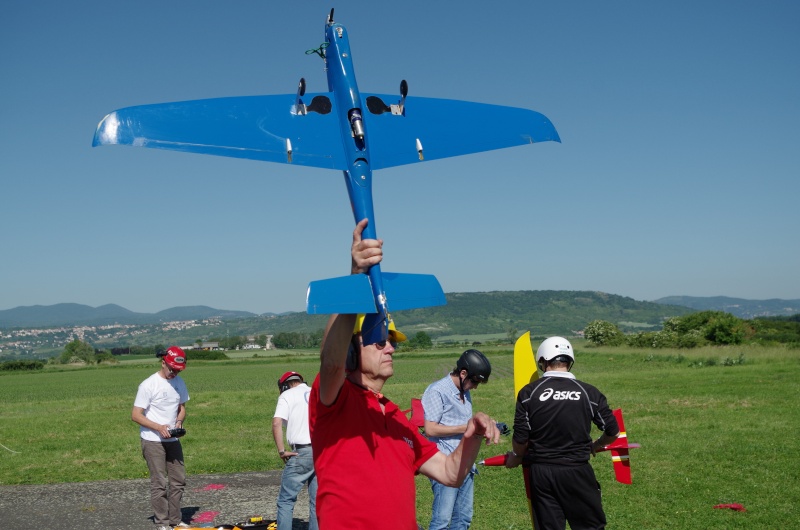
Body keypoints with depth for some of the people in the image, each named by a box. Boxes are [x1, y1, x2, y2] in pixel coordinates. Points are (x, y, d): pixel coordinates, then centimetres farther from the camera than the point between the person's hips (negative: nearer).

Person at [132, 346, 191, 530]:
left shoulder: (179, 382, 5)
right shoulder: (149, 385, -15)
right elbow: (136, 415, -15)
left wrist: (179, 422, -4)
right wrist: (159, 427, -25)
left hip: (173, 440, 7)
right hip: (153, 441, -7)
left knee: (179, 480, 9)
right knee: (159, 482, -5)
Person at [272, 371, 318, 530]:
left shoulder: (287, 395, 4)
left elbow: (277, 423, -12)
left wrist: (281, 450, -7)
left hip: (302, 453, -5)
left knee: (286, 500, 2)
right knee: (317, 501, 12)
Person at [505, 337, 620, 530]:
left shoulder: (528, 392, -5)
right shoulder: (589, 392, -3)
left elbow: (520, 439, -7)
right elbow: (613, 432, 5)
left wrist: (516, 457, 14)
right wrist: (595, 446, 26)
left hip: (541, 472, 1)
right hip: (577, 471, -1)